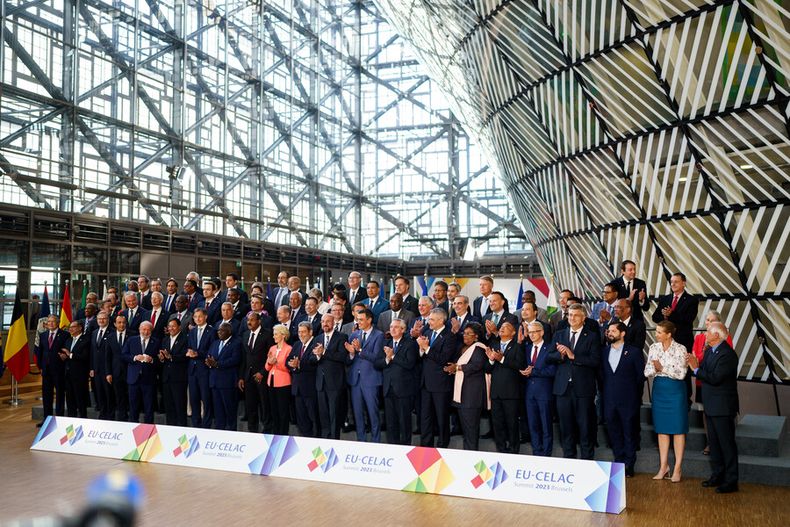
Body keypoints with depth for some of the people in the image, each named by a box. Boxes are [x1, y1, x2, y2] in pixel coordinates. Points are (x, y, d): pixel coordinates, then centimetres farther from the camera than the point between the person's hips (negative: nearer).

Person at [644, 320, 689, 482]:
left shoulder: (680, 349, -9)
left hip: (675, 390, -4)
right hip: (659, 389, 5)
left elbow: (681, 374, -16)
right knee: (662, 428, 10)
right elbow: (647, 372, 1)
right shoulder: (653, 348, 4)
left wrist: (663, 368, -22)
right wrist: (655, 368, -19)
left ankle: (678, 468, 11)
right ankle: (664, 466, 18)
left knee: (678, 429, 2)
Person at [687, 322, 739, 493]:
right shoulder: (709, 351, 10)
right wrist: (695, 365, -11)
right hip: (710, 406, 9)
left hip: (723, 407, -9)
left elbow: (715, 378, -25)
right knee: (714, 442, 17)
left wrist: (696, 369, -19)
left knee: (727, 443, 0)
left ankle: (731, 481, 9)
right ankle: (717, 475, 28)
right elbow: (705, 374, 6)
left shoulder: (727, 354, -20)